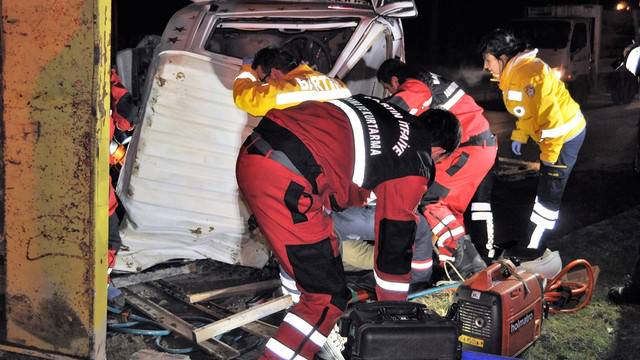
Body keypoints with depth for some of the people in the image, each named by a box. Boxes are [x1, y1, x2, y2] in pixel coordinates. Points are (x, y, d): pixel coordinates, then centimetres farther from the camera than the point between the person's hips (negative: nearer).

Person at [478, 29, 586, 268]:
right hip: (553, 134, 10)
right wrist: (519, 136, 17)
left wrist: (549, 155, -22)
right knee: (546, 188, 20)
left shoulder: (527, 74, -27)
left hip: (565, 136, -10)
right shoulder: (513, 73, 6)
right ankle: (531, 236, 32)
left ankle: (533, 248, 7)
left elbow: (550, 115, -29)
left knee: (549, 193, -2)